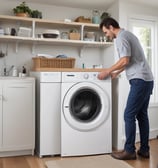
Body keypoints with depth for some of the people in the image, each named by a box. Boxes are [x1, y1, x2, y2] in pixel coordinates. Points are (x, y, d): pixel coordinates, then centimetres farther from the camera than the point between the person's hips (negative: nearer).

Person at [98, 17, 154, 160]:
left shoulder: (120, 38, -9)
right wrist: (116, 73, 20)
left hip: (140, 80, -10)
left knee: (129, 115, -6)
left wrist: (107, 71, -7)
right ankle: (144, 150, 18)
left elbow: (125, 61, -18)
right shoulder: (128, 34, 22)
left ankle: (129, 151, 1)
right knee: (142, 115, 12)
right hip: (147, 80, 10)